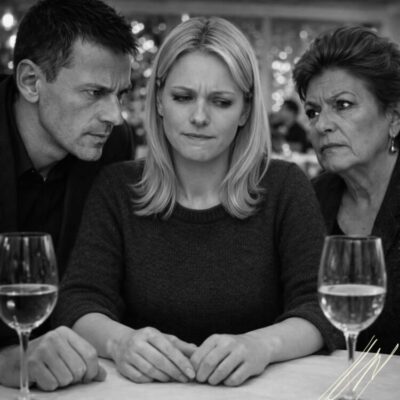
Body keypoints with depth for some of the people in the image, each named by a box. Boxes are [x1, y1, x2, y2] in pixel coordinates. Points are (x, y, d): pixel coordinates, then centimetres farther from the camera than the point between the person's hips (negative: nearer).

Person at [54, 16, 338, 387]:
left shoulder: (285, 188, -1)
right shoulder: (115, 189, 2)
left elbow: (321, 308, -9)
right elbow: (79, 303, -6)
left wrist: (261, 344, -30)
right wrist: (119, 340, -28)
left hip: (258, 391, -2)